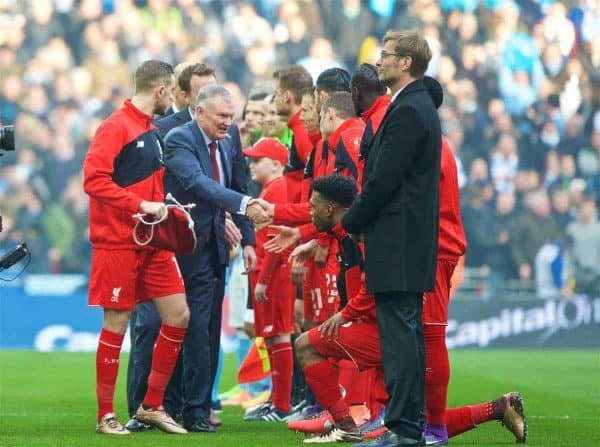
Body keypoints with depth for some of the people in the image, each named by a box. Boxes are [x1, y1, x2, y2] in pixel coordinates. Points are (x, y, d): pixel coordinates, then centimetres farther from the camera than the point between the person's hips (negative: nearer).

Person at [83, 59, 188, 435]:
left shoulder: (152, 133, 16)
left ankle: (152, 406, 12)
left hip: (153, 243, 8)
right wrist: (142, 205, -21)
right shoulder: (116, 128, -10)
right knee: (117, 325, -2)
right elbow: (94, 179, -19)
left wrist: (162, 209, 9)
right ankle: (106, 415, 7)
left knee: (179, 315, 2)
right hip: (118, 244, -8)